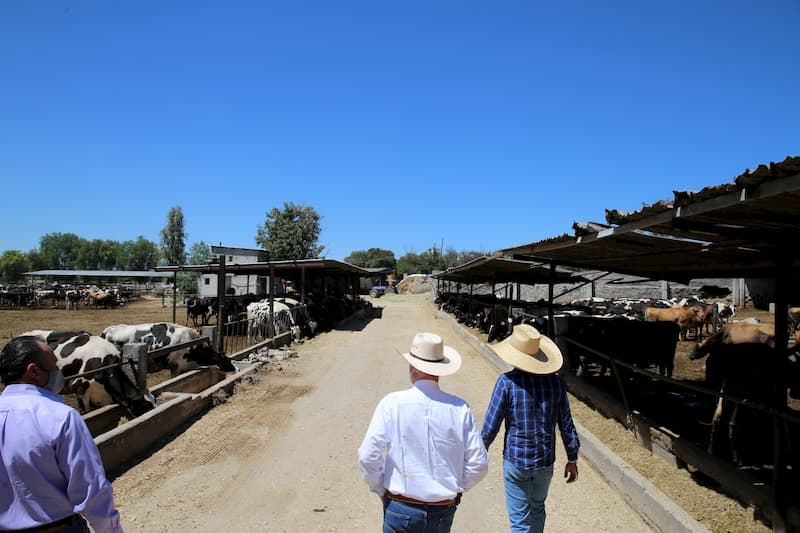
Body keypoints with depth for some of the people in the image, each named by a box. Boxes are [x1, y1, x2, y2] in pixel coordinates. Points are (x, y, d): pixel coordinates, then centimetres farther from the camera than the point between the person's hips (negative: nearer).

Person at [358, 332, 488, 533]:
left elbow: (368, 456, -15)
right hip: (443, 512, 2)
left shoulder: (392, 403, -13)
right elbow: (478, 463, -3)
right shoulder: (460, 408, -7)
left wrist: (380, 488, 2)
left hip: (400, 510, -2)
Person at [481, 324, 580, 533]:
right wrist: (572, 459, 12)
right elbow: (566, 425, 1)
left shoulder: (507, 382, -16)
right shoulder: (554, 381, -5)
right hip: (545, 462, 4)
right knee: (537, 508, 26)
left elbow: (491, 426, -12)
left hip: (515, 462, -4)